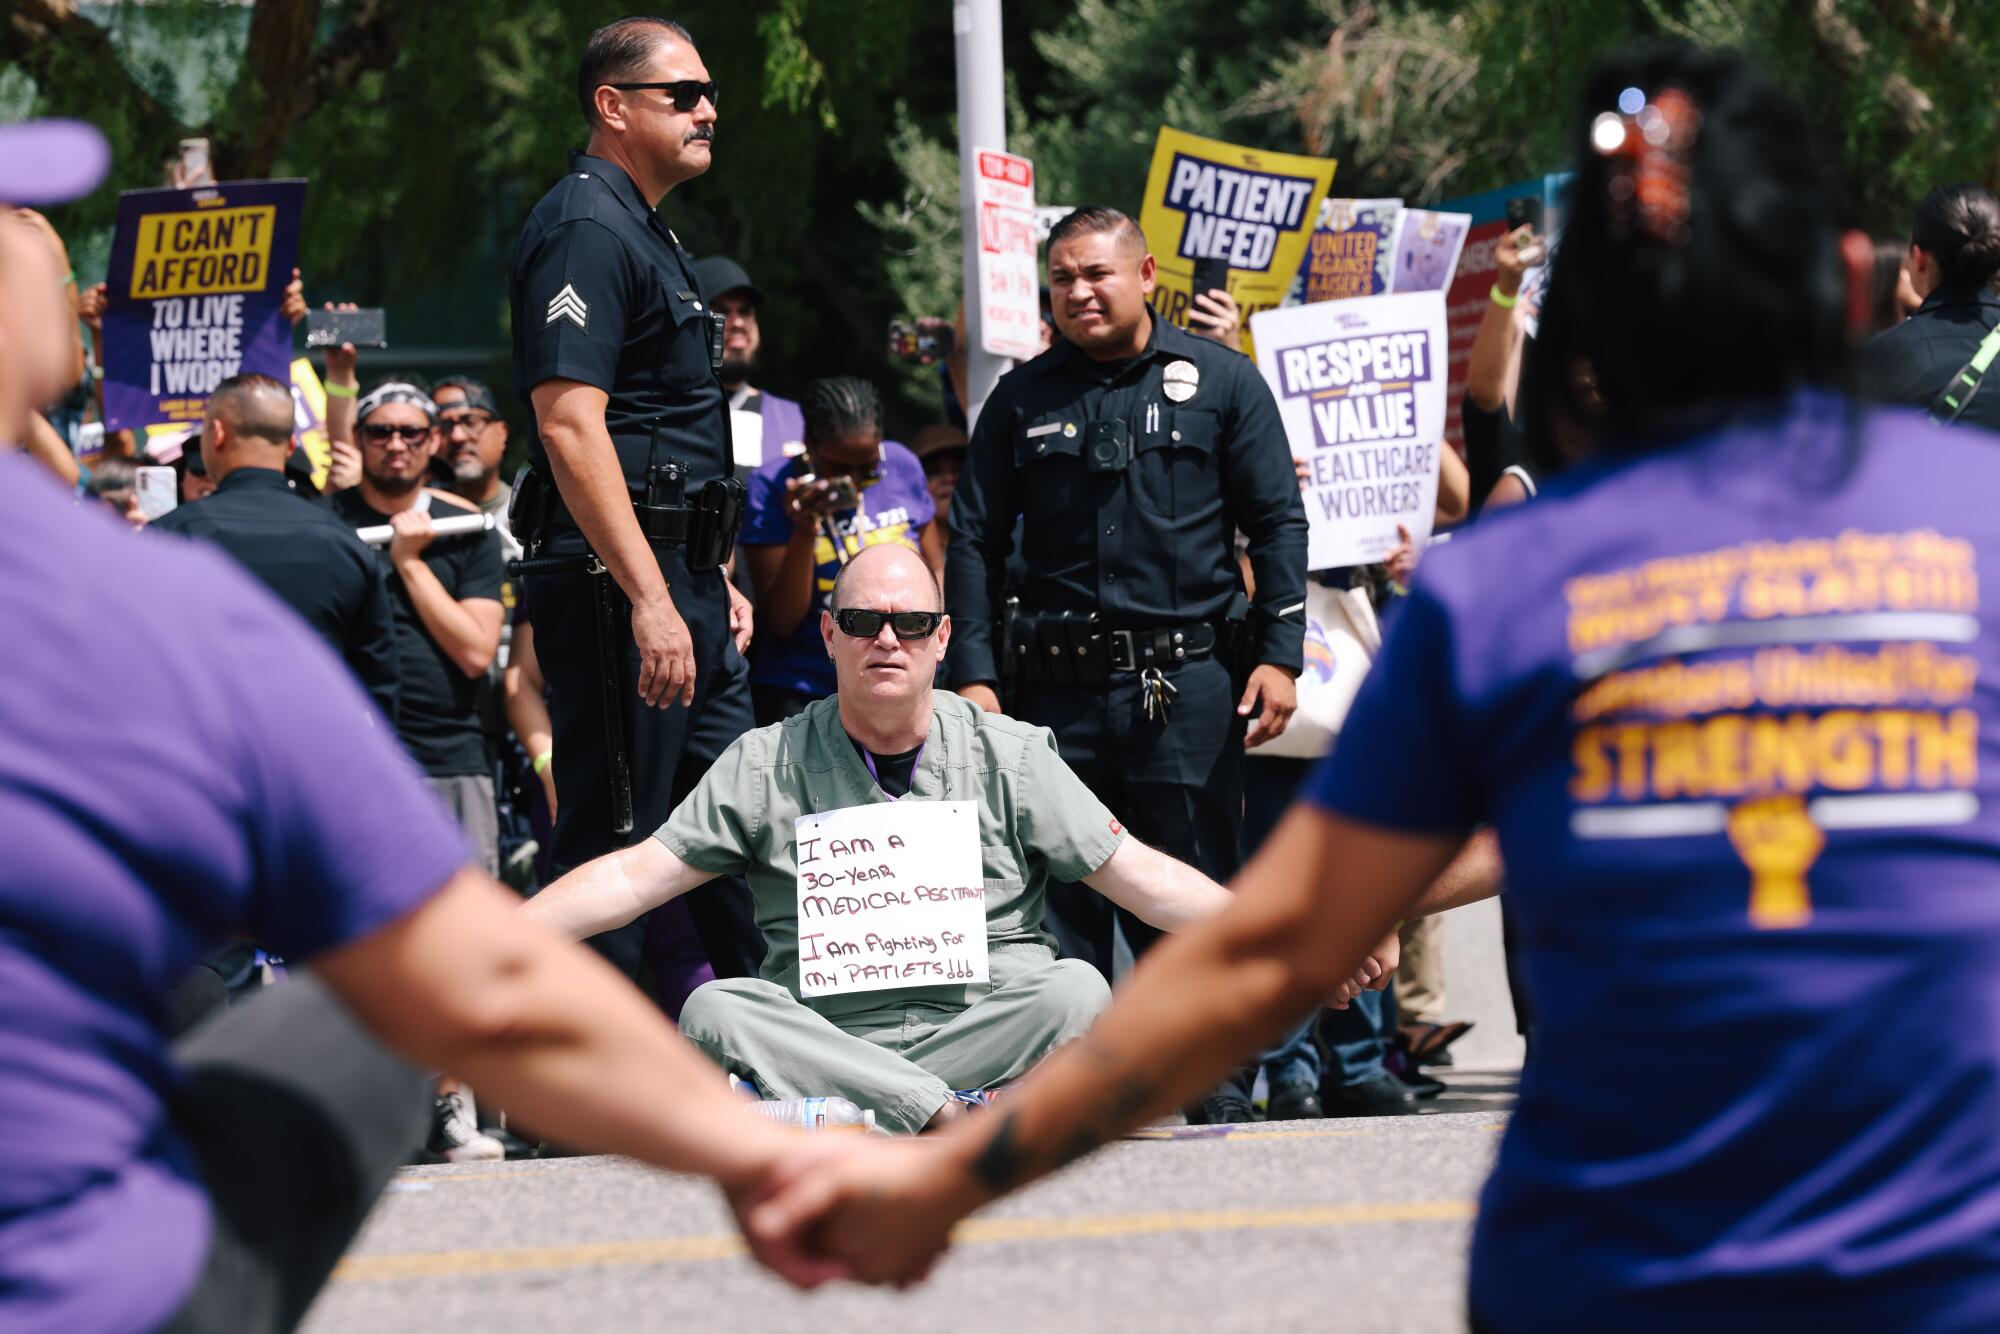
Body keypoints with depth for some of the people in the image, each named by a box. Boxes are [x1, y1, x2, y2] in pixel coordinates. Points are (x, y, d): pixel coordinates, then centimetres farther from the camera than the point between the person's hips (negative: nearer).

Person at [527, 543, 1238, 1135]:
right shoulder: (768, 764, 11)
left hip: (985, 1032, -1)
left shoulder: (1010, 755, 11)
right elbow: (635, 876, 7)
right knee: (716, 1010, -29)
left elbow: (1141, 877, 8)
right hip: (825, 1044, 1)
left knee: (1077, 990, -27)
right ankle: (958, 1119, -39)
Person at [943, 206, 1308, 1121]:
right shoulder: (1022, 400, 12)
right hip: (1059, 691, 2)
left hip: (1190, 684, -2)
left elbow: (1278, 523, 5)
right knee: (1059, 898, 1)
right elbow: (975, 540, 12)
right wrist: (972, 673, 2)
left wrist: (1279, 654, -4)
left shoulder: (1218, 382, 7)